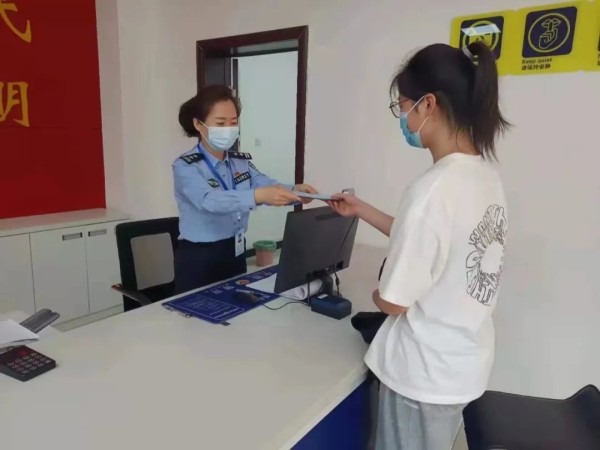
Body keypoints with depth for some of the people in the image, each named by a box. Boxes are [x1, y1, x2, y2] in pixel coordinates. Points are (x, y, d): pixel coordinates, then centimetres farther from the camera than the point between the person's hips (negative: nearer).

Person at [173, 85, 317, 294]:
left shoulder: (242, 161, 5)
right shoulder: (185, 166, -13)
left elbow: (268, 185, -9)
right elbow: (210, 201, -31)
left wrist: (294, 191, -31)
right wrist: (257, 196, -47)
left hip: (235, 255, 6)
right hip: (198, 259, -5)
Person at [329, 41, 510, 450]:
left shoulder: (434, 189, -29)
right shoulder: (486, 175, -2)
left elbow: (393, 302, -22)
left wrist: (376, 293, 1)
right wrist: (361, 210, 12)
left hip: (426, 372, -8)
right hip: (464, 361, 8)